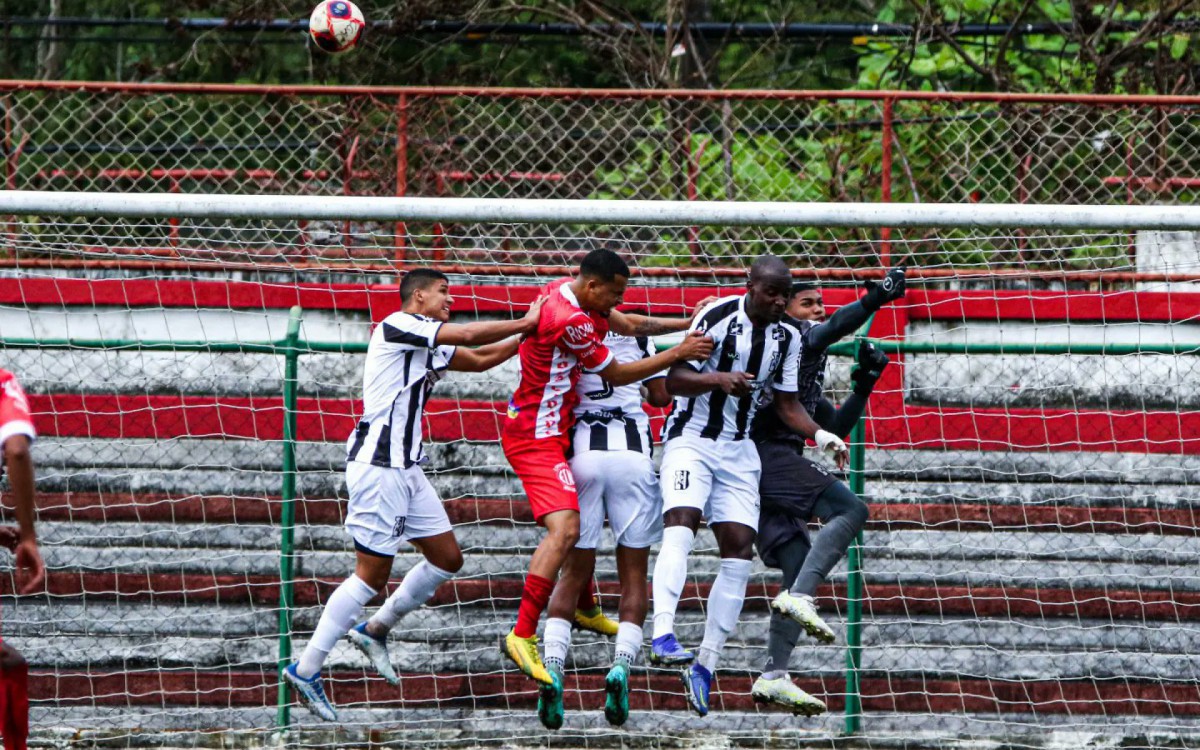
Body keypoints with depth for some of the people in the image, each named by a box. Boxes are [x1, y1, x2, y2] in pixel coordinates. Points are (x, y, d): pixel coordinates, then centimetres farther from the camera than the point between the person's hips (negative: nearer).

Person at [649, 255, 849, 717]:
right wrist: (720, 379, -30)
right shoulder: (718, 316, -12)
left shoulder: (787, 337, 6)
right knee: (681, 522, -28)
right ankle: (663, 635, -41)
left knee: (739, 549, -3)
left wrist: (819, 434, -8)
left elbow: (786, 403, 10)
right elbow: (674, 380, -12)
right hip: (691, 438, -6)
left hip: (739, 449, 6)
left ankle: (704, 666, 2)